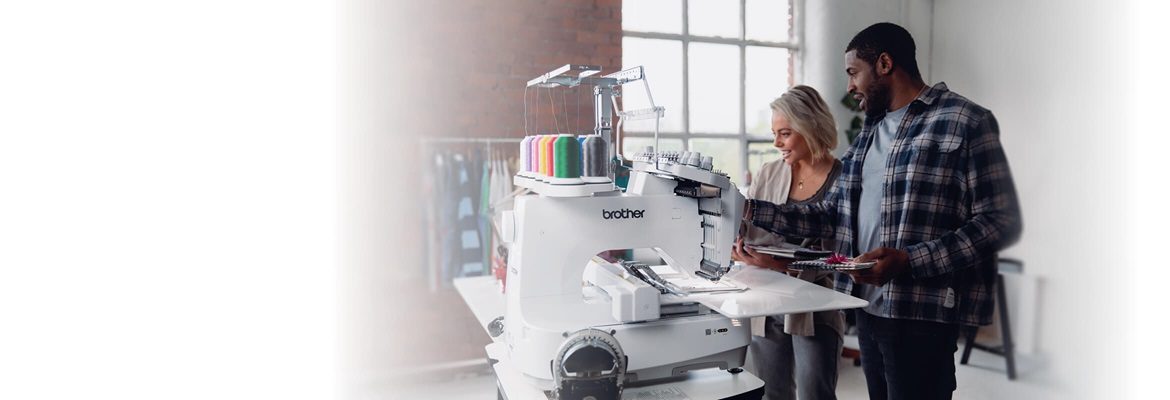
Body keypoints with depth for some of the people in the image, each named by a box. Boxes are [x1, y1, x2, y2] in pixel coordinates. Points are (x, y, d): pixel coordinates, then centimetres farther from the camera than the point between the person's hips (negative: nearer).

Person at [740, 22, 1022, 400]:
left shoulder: (965, 122, -7)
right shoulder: (869, 131, 14)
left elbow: (1000, 222, -12)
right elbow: (834, 213, 14)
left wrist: (908, 262, -23)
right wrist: (752, 210, 4)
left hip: (922, 313, -7)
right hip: (868, 307, 7)